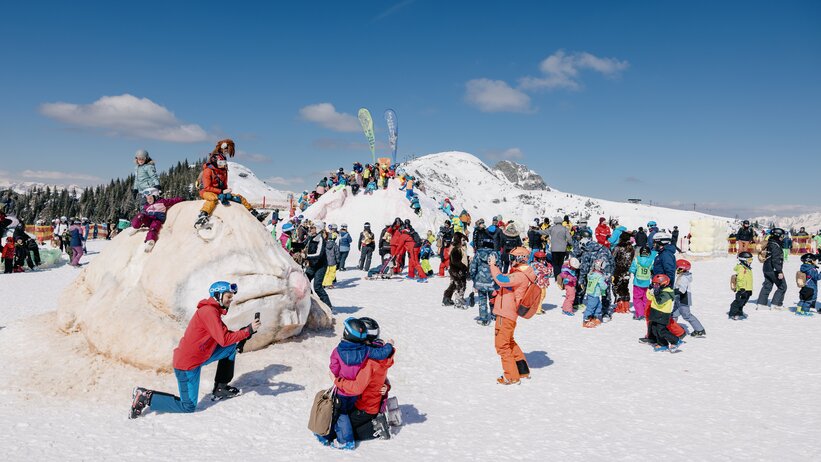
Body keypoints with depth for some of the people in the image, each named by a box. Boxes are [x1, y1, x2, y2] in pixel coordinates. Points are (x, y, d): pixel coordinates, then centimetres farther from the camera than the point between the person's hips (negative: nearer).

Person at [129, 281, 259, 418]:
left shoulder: (213, 311, 8)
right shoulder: (209, 311, -22)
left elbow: (224, 335, 10)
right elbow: (224, 340, -28)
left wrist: (246, 331, -4)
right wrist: (248, 330, -25)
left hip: (199, 356, 9)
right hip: (187, 364, -9)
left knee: (232, 347, 7)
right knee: (188, 407, -1)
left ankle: (220, 388, 14)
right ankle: (146, 397, 7)